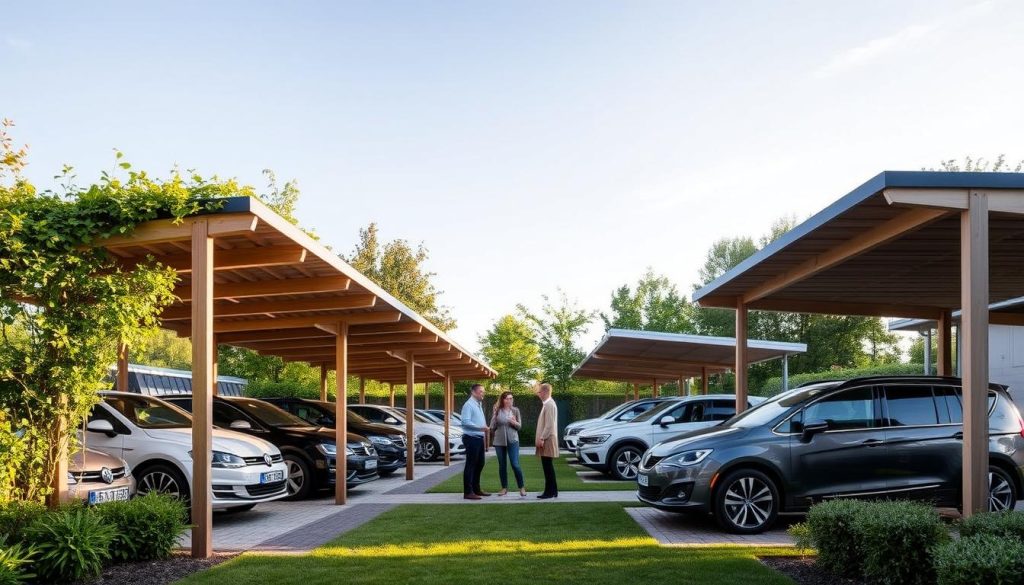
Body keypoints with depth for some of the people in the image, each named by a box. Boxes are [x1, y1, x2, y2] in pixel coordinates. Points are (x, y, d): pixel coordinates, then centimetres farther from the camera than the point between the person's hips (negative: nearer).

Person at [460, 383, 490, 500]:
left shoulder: (479, 405, 17)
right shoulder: (469, 405, -13)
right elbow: (466, 422, -23)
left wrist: (485, 427, 9)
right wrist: (481, 428, -26)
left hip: (479, 438, 10)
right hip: (471, 438, -10)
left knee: (479, 464, 16)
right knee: (471, 465, -7)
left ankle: (476, 489, 27)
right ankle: (468, 492, -4)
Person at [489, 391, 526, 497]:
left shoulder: (515, 410, 2)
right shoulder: (497, 411, 1)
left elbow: (520, 426, 5)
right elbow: (492, 427, 2)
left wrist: (515, 423, -17)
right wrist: (495, 413, -10)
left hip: (513, 440, -1)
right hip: (499, 441, 1)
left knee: (515, 464, -8)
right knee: (502, 465, 7)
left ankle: (522, 487, 3)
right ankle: (504, 488, 18)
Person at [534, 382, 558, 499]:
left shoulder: (549, 404, -15)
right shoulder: (546, 404, 16)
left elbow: (549, 425, -20)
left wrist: (542, 438, -19)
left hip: (547, 440, -10)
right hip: (546, 440, 10)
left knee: (548, 467, -7)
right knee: (548, 467, 12)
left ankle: (549, 492, -4)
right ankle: (552, 490, 17)